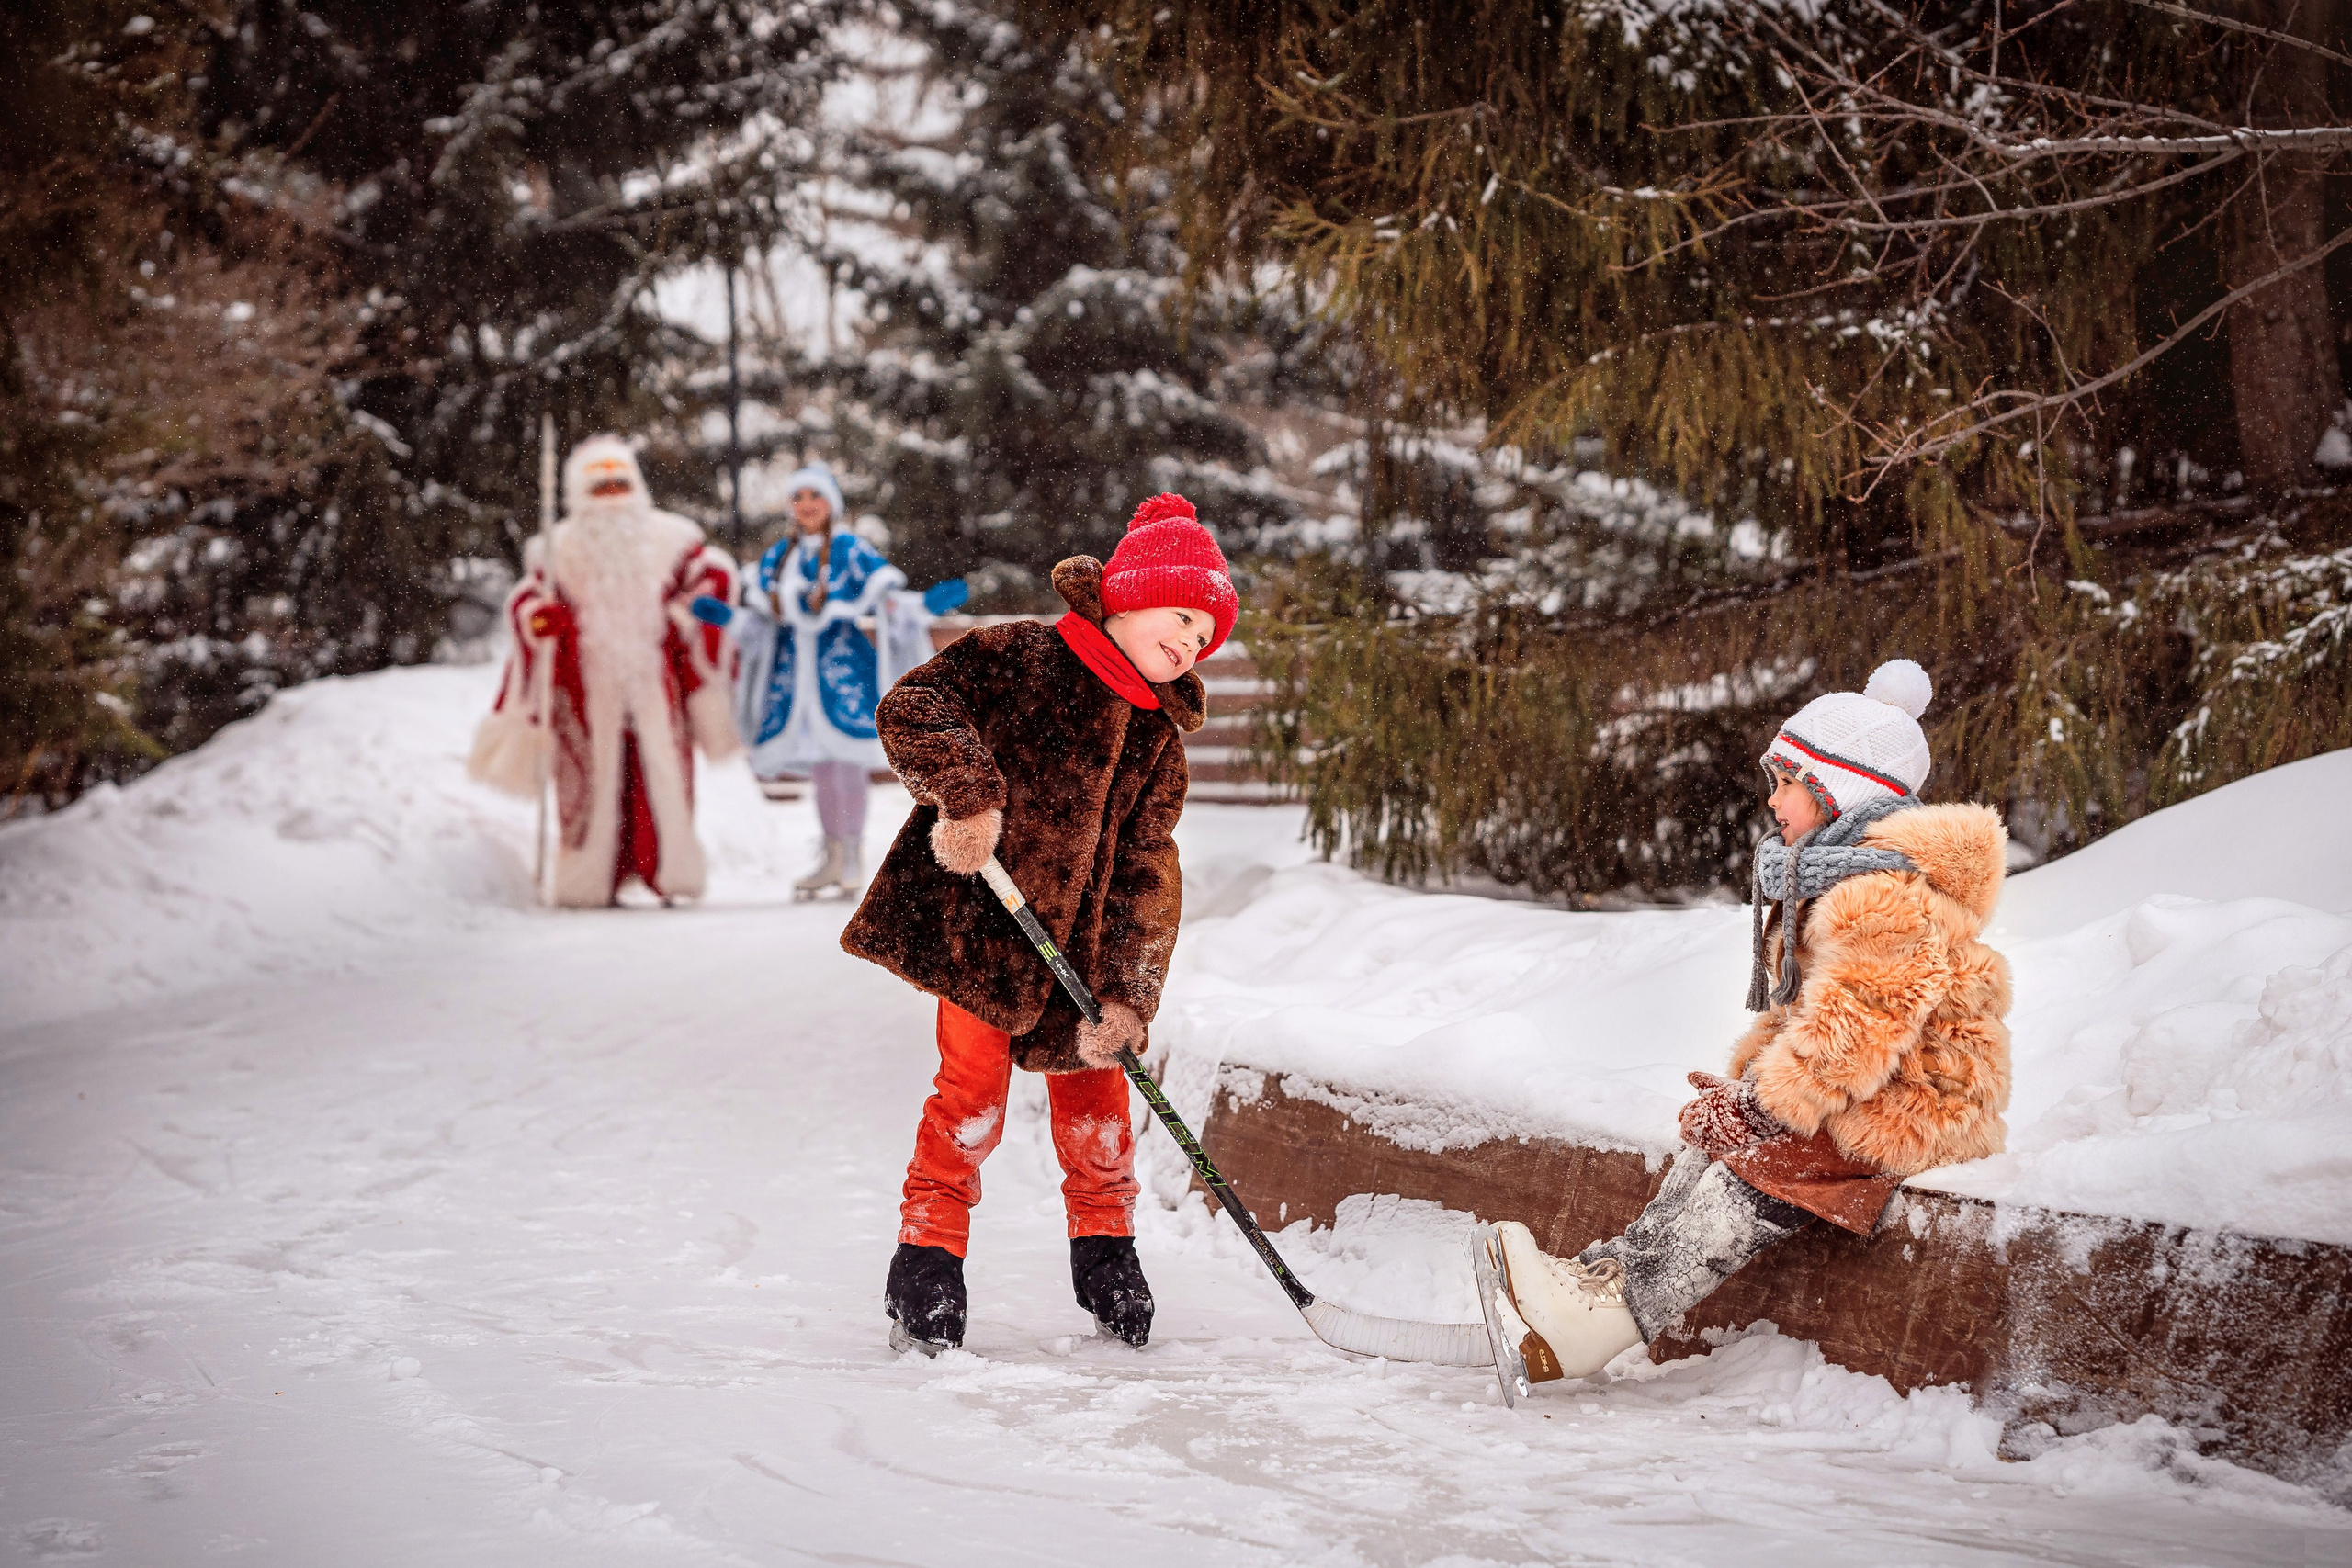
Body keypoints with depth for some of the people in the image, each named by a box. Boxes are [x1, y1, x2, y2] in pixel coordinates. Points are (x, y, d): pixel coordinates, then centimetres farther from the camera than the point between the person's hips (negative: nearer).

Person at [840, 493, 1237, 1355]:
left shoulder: (1159, 738, 10)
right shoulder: (1020, 656, -5)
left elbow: (1147, 872, 3)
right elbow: (912, 707, -15)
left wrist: (1123, 993, -7)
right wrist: (967, 792, -27)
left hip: (1081, 941, 5)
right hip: (977, 923, -5)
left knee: (1093, 1089, 9)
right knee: (972, 1089, -9)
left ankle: (1104, 1247, 29)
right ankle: (928, 1255, 4)